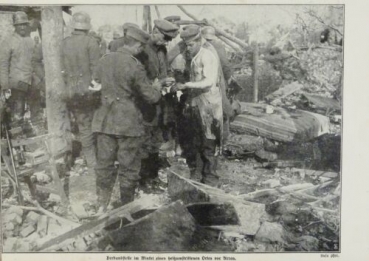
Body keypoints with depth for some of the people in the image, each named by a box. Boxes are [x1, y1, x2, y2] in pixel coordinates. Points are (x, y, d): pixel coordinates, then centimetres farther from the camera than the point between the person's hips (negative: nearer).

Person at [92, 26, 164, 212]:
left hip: (105, 121, 5)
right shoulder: (135, 66, -15)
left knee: (104, 164, 13)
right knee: (128, 167, 8)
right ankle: (126, 209, 20)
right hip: (128, 123, -5)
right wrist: (157, 87, 10)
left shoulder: (104, 60, 3)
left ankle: (101, 207, 21)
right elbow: (151, 97, -11)